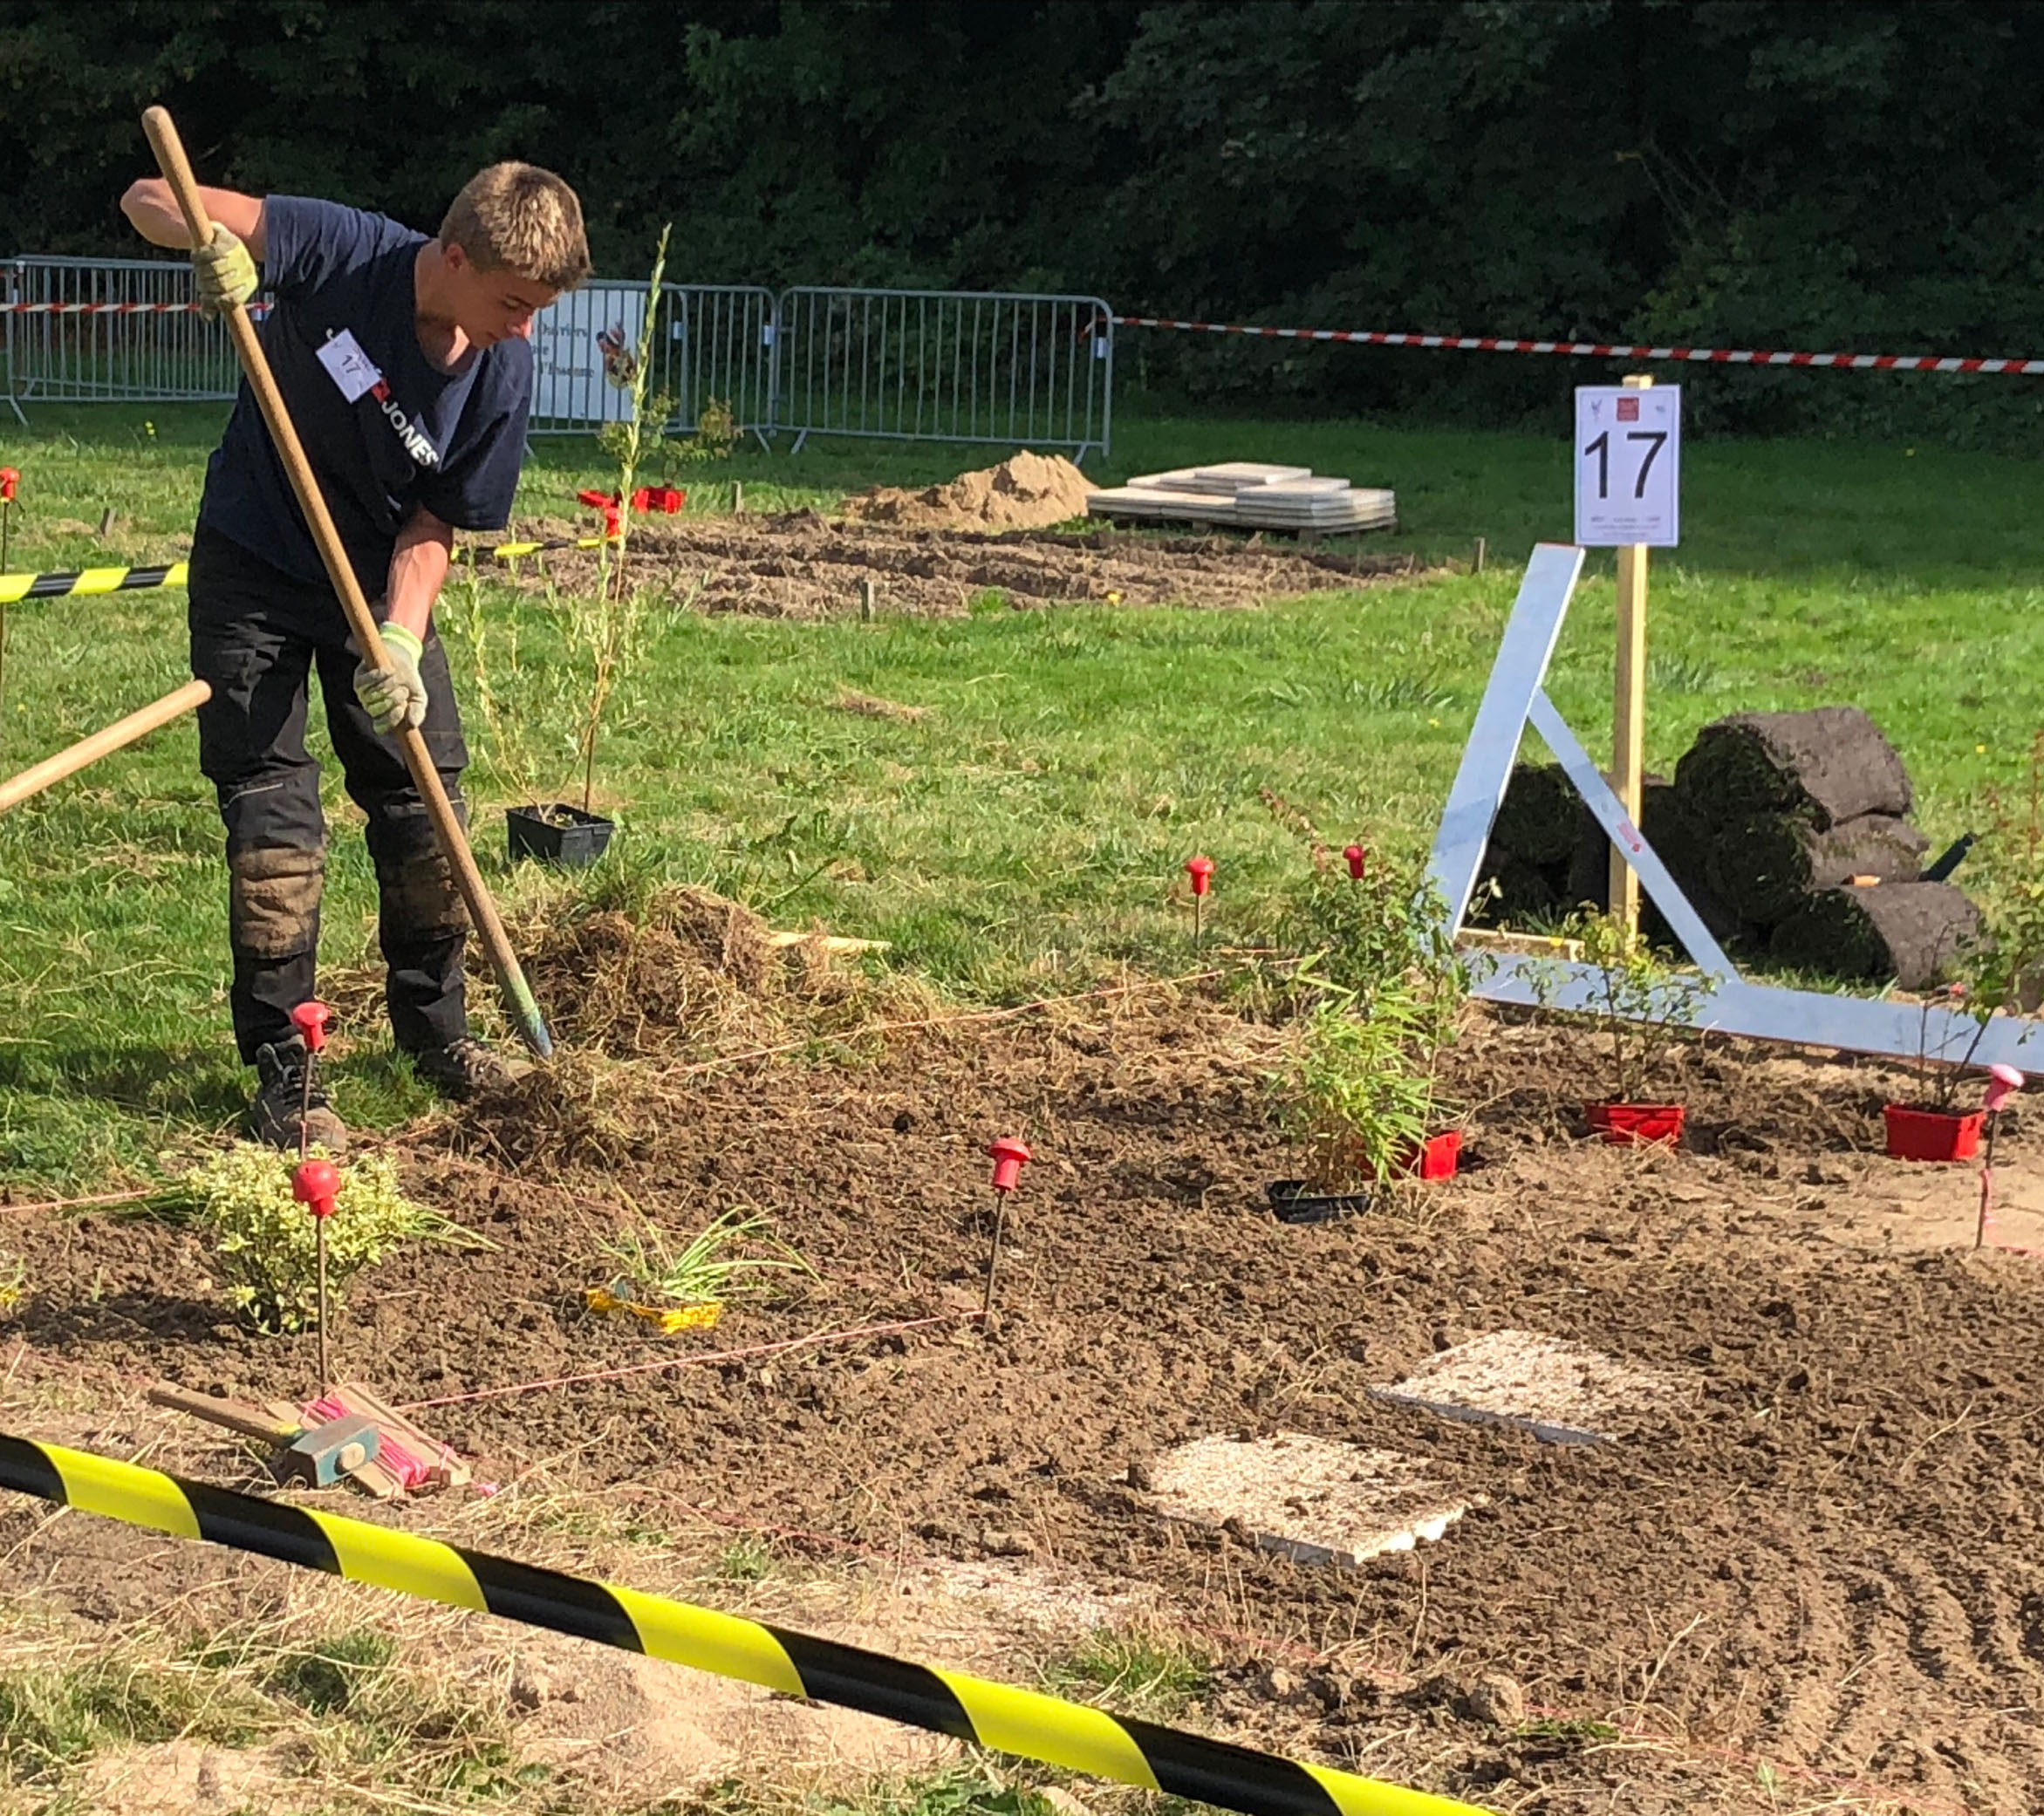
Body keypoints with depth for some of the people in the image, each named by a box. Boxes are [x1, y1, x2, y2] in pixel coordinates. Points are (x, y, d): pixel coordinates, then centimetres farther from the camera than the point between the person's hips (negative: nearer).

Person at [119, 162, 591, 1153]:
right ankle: (282, 1074, 1)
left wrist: (399, 641, -25)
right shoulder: (346, 255, -25)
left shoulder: (504, 374, -16)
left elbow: (431, 526, -9)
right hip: (255, 569, -3)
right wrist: (212, 239, -44)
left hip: (381, 582, 4)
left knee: (426, 805, 7)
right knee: (275, 815, -7)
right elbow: (148, 200, -22)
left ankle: (434, 1032, 27)